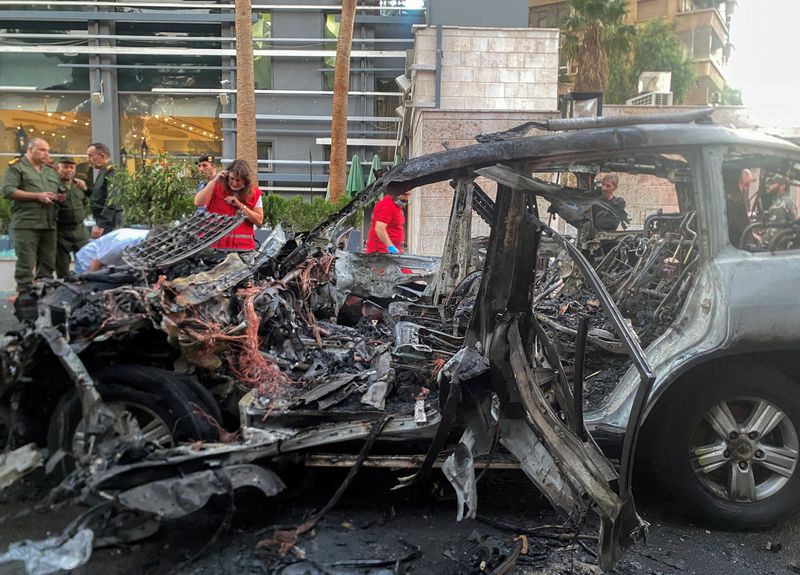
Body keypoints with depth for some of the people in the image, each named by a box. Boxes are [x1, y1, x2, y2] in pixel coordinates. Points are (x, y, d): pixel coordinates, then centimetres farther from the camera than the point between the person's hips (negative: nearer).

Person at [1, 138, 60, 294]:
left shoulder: (51, 171, 20)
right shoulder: (16, 167, 1)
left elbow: (59, 191, 30)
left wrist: (59, 197, 5)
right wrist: (37, 196, -15)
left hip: (49, 224, 6)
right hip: (26, 224, -6)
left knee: (48, 263, 7)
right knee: (26, 264, -6)